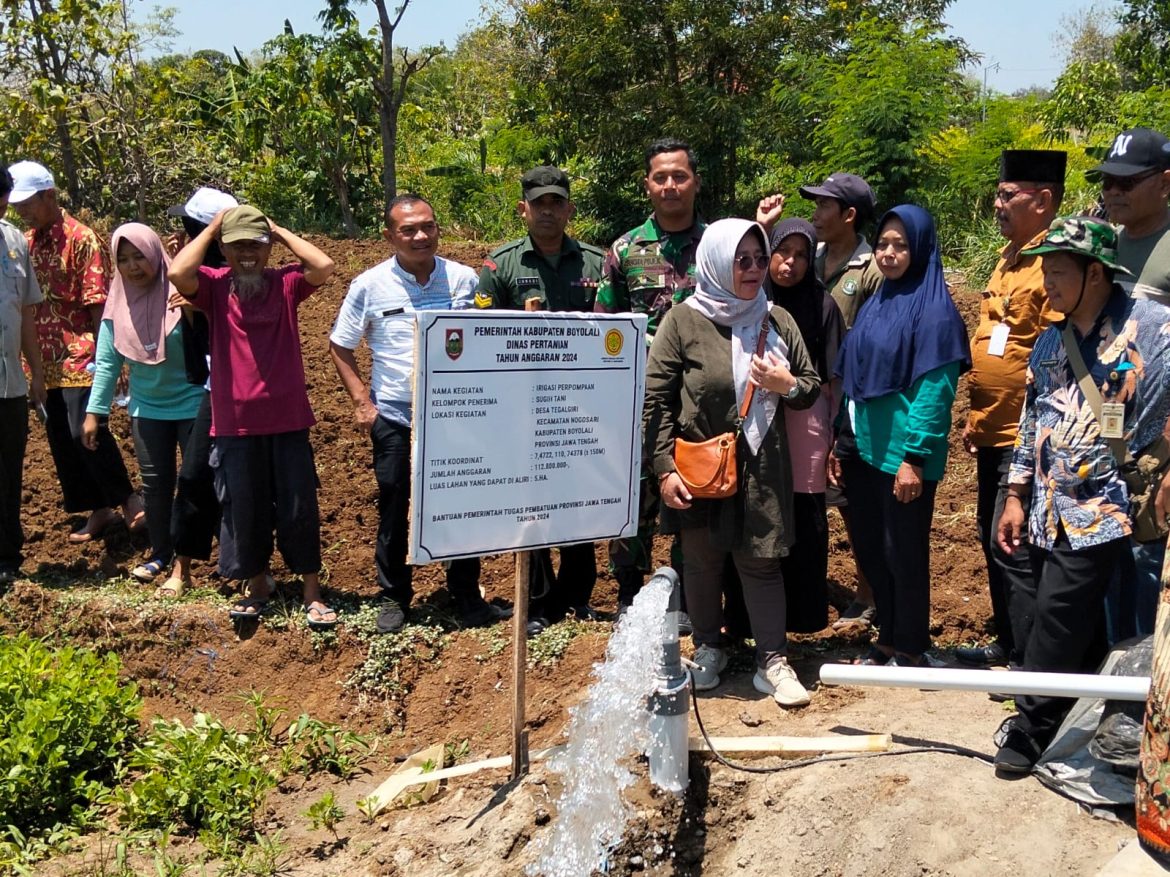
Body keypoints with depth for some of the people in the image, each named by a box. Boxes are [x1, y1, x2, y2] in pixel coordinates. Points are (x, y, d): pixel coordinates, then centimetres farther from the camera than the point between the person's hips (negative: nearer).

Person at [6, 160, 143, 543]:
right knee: (60, 437, 9)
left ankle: (128, 498, 7)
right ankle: (98, 509, 20)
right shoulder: (27, 242, 11)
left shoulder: (81, 238, -8)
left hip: (79, 356, -7)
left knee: (84, 430, -12)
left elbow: (98, 302, -11)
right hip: (47, 360, 7)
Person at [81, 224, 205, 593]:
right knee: (155, 483, 11)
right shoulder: (118, 302, -1)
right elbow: (108, 362, 4)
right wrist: (94, 412, 4)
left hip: (194, 403, -4)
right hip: (147, 407, 5)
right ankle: (160, 555, 26)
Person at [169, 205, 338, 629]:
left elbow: (324, 267, -18)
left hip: (288, 419, 0)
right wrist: (210, 229, -8)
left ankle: (312, 594, 17)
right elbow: (178, 272, -22)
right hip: (235, 423, 0)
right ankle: (257, 585, 31)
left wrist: (280, 230, -6)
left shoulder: (285, 283, 0)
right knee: (244, 509, 11)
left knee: (299, 508, 6)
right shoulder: (214, 286, -2)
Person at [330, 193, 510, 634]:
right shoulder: (369, 286, -3)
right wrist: (362, 402, -1)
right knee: (394, 512, 9)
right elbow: (340, 347, 7)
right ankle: (394, 596, 26)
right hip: (394, 419, 0)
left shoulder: (464, 279, 0)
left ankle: (467, 596, 23)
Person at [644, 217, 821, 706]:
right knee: (702, 563, 12)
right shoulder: (683, 321, -5)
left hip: (761, 468, 2)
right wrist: (664, 468, -11)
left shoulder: (776, 320, 5)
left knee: (762, 561, 5)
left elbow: (812, 388, 12)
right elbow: (656, 400, -6)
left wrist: (788, 385, -11)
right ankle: (708, 649, 31)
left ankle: (772, 661, 17)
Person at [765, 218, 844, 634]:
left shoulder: (822, 305, 2)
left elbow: (833, 377, 3)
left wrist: (829, 431, 1)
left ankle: (802, 613, 15)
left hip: (804, 423, -1)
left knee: (803, 519, 2)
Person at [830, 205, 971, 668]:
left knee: (903, 552, 4)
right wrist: (839, 441, 12)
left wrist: (914, 457, -20)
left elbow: (934, 389, -16)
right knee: (868, 547, 15)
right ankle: (888, 638, 31)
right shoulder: (874, 305, 11)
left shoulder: (934, 310, -11)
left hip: (903, 454, -7)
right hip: (865, 449, 7)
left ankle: (912, 650, 21)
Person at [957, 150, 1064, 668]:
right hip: (992, 431, 10)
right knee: (992, 538, 17)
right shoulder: (1007, 260, 14)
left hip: (1025, 436, -10)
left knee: (1014, 546, -4)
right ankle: (1007, 641, 31)